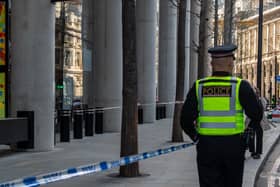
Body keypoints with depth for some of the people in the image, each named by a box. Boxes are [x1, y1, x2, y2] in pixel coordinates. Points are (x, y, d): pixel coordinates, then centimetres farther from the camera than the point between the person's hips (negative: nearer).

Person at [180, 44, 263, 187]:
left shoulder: (198, 87, -1)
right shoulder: (240, 86, -7)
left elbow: (186, 120, -4)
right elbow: (257, 115, -7)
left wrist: (195, 137, 14)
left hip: (207, 146, 1)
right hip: (233, 145, -1)